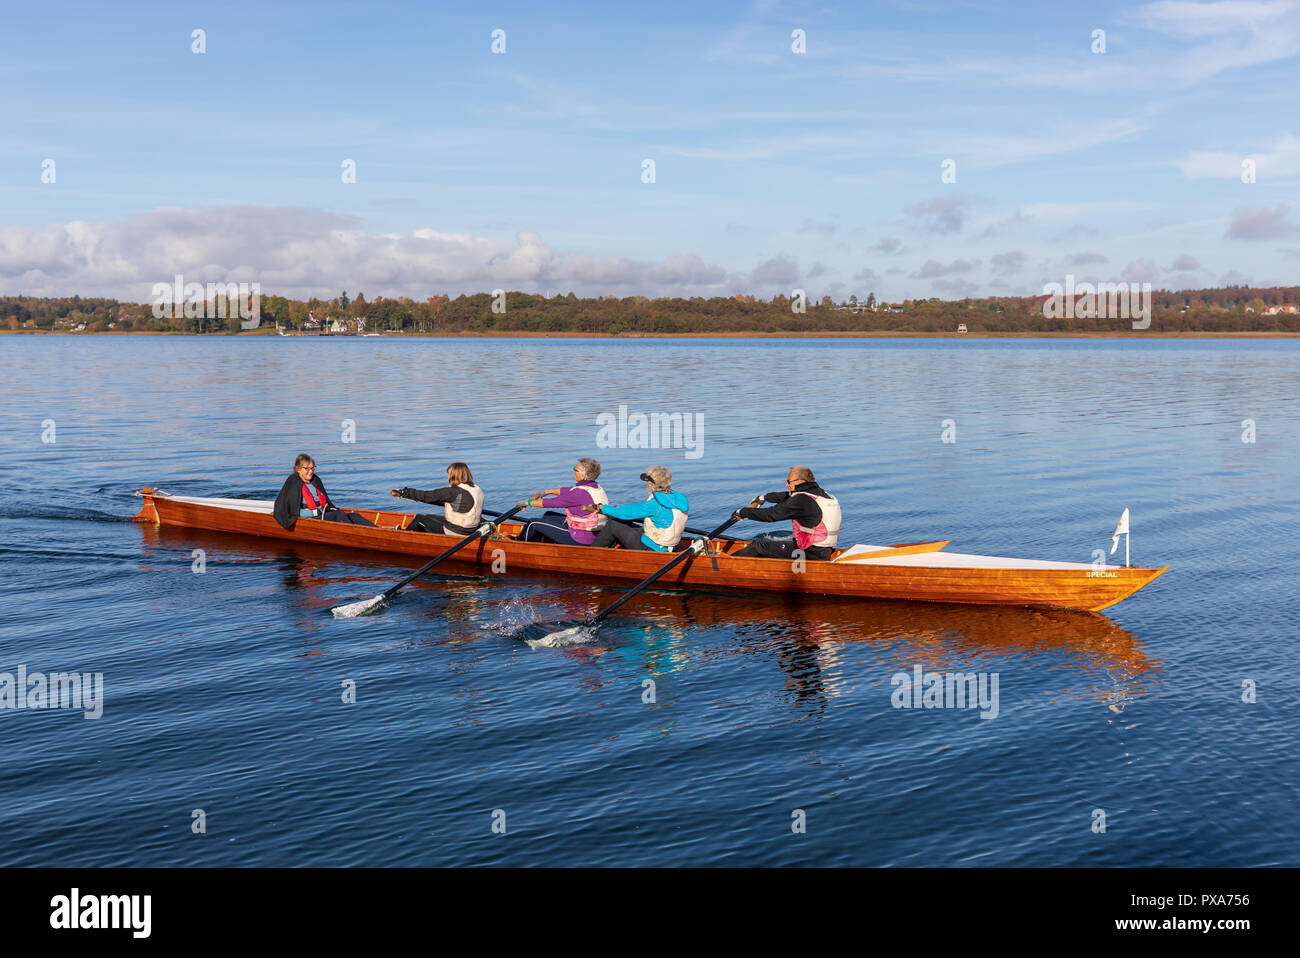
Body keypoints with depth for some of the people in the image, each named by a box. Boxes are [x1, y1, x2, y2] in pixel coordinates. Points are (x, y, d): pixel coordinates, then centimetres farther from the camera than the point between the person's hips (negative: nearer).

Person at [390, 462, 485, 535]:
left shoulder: (454, 491, -21)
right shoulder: (477, 489, 5)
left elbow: (428, 495, -17)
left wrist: (404, 492, -6)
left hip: (453, 534, -8)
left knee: (419, 519, 11)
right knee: (429, 517, 25)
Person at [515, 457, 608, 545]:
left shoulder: (580, 493, -26)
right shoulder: (596, 486, 2)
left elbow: (553, 502, -17)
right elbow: (568, 490, 18)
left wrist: (528, 502, -5)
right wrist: (547, 491, 24)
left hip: (578, 540, -9)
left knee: (533, 523, 5)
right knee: (548, 516, 27)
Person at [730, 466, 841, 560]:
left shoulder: (802, 500, -20)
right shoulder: (820, 493, 8)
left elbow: (771, 514, -17)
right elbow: (786, 497, 23)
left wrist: (743, 512, -5)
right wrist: (764, 498, 34)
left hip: (809, 554, -9)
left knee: (759, 545, -1)